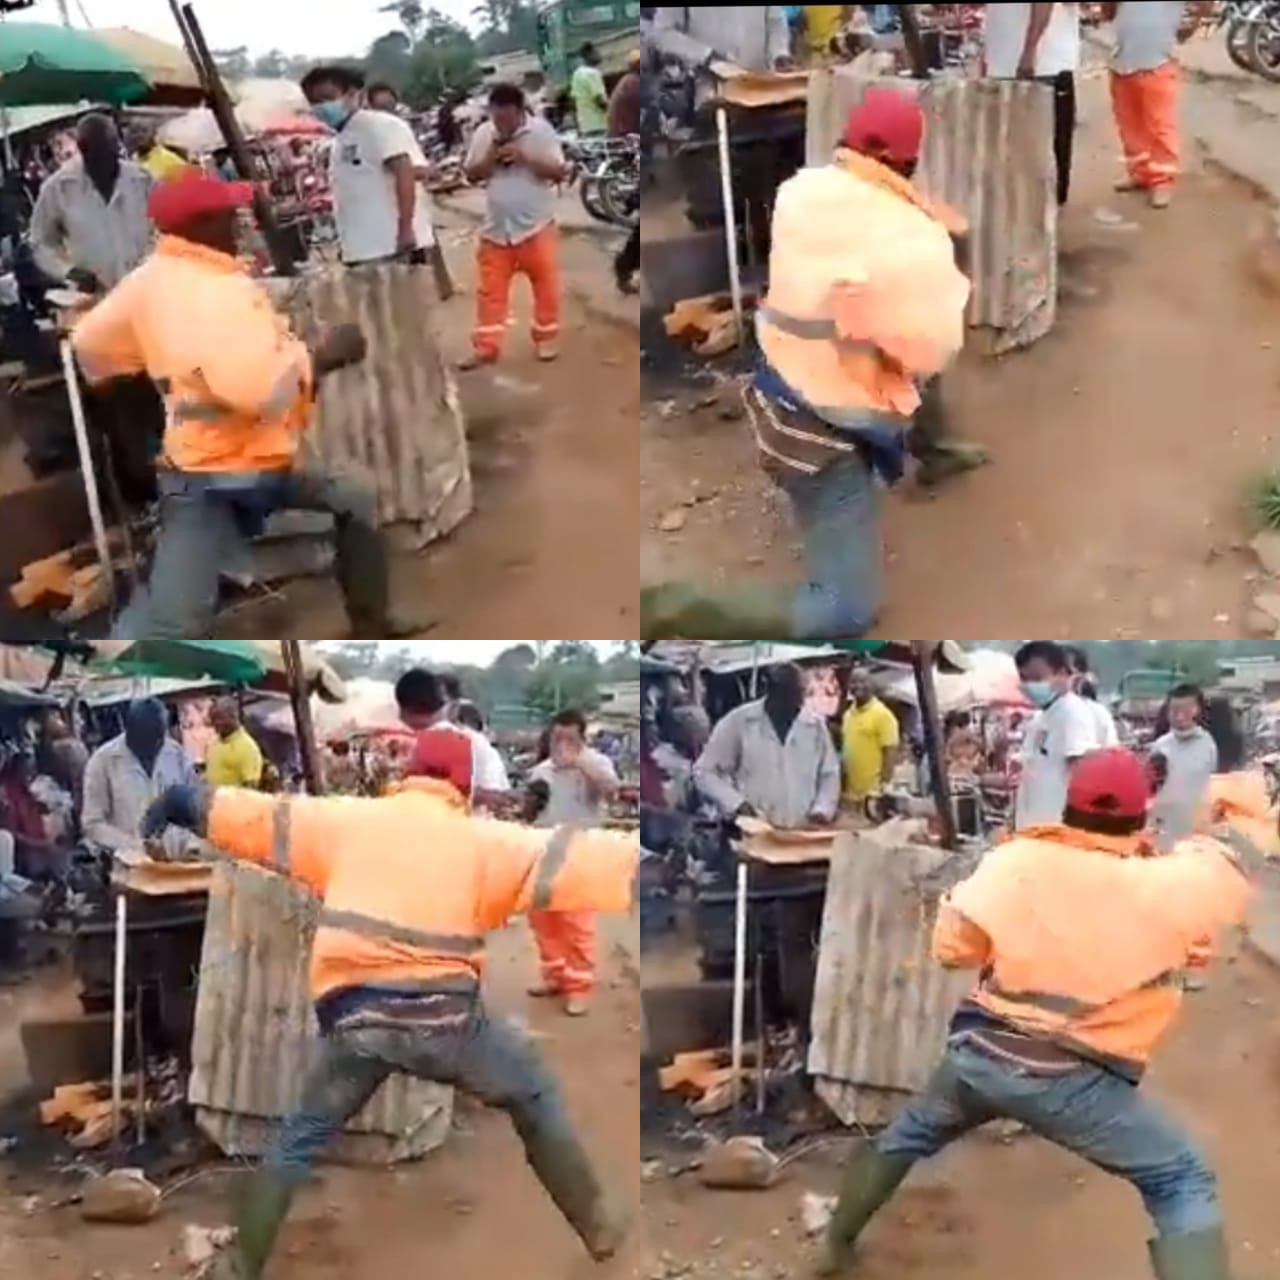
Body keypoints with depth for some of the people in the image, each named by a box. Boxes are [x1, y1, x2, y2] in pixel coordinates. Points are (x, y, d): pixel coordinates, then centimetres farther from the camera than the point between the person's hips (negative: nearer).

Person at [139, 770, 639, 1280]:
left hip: (355, 1020, 2)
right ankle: (599, 1226, 26)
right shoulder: (482, 839, 8)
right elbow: (564, 859, 1)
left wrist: (187, 802, 32)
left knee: (302, 1137, 23)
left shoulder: (346, 818, 13)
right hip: (443, 1015, -1)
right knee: (535, 1097, 22)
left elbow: (262, 818, 19)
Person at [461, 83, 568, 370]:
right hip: (496, 227, 3)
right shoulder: (482, 134, 2)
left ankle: (546, 339, 20)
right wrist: (490, 158, -13)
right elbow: (471, 175, 6)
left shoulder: (541, 131, -8)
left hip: (536, 225, -3)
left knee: (546, 285, 4)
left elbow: (559, 172, -11)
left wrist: (525, 158, -22)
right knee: (490, 290, 3)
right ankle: (485, 348, 8)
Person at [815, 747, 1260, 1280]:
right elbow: (1235, 862, 8)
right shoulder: (1162, 888, -10)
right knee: (1184, 1185, 9)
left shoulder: (1015, 862, -5)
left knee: (910, 1135, 32)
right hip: (1073, 1081, -3)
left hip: (980, 1054, 4)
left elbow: (950, 946, 1)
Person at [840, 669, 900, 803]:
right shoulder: (848, 715, 14)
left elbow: (891, 752, -13)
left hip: (873, 791, -8)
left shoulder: (882, 714, -9)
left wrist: (884, 785, -18)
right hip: (851, 791, 8)